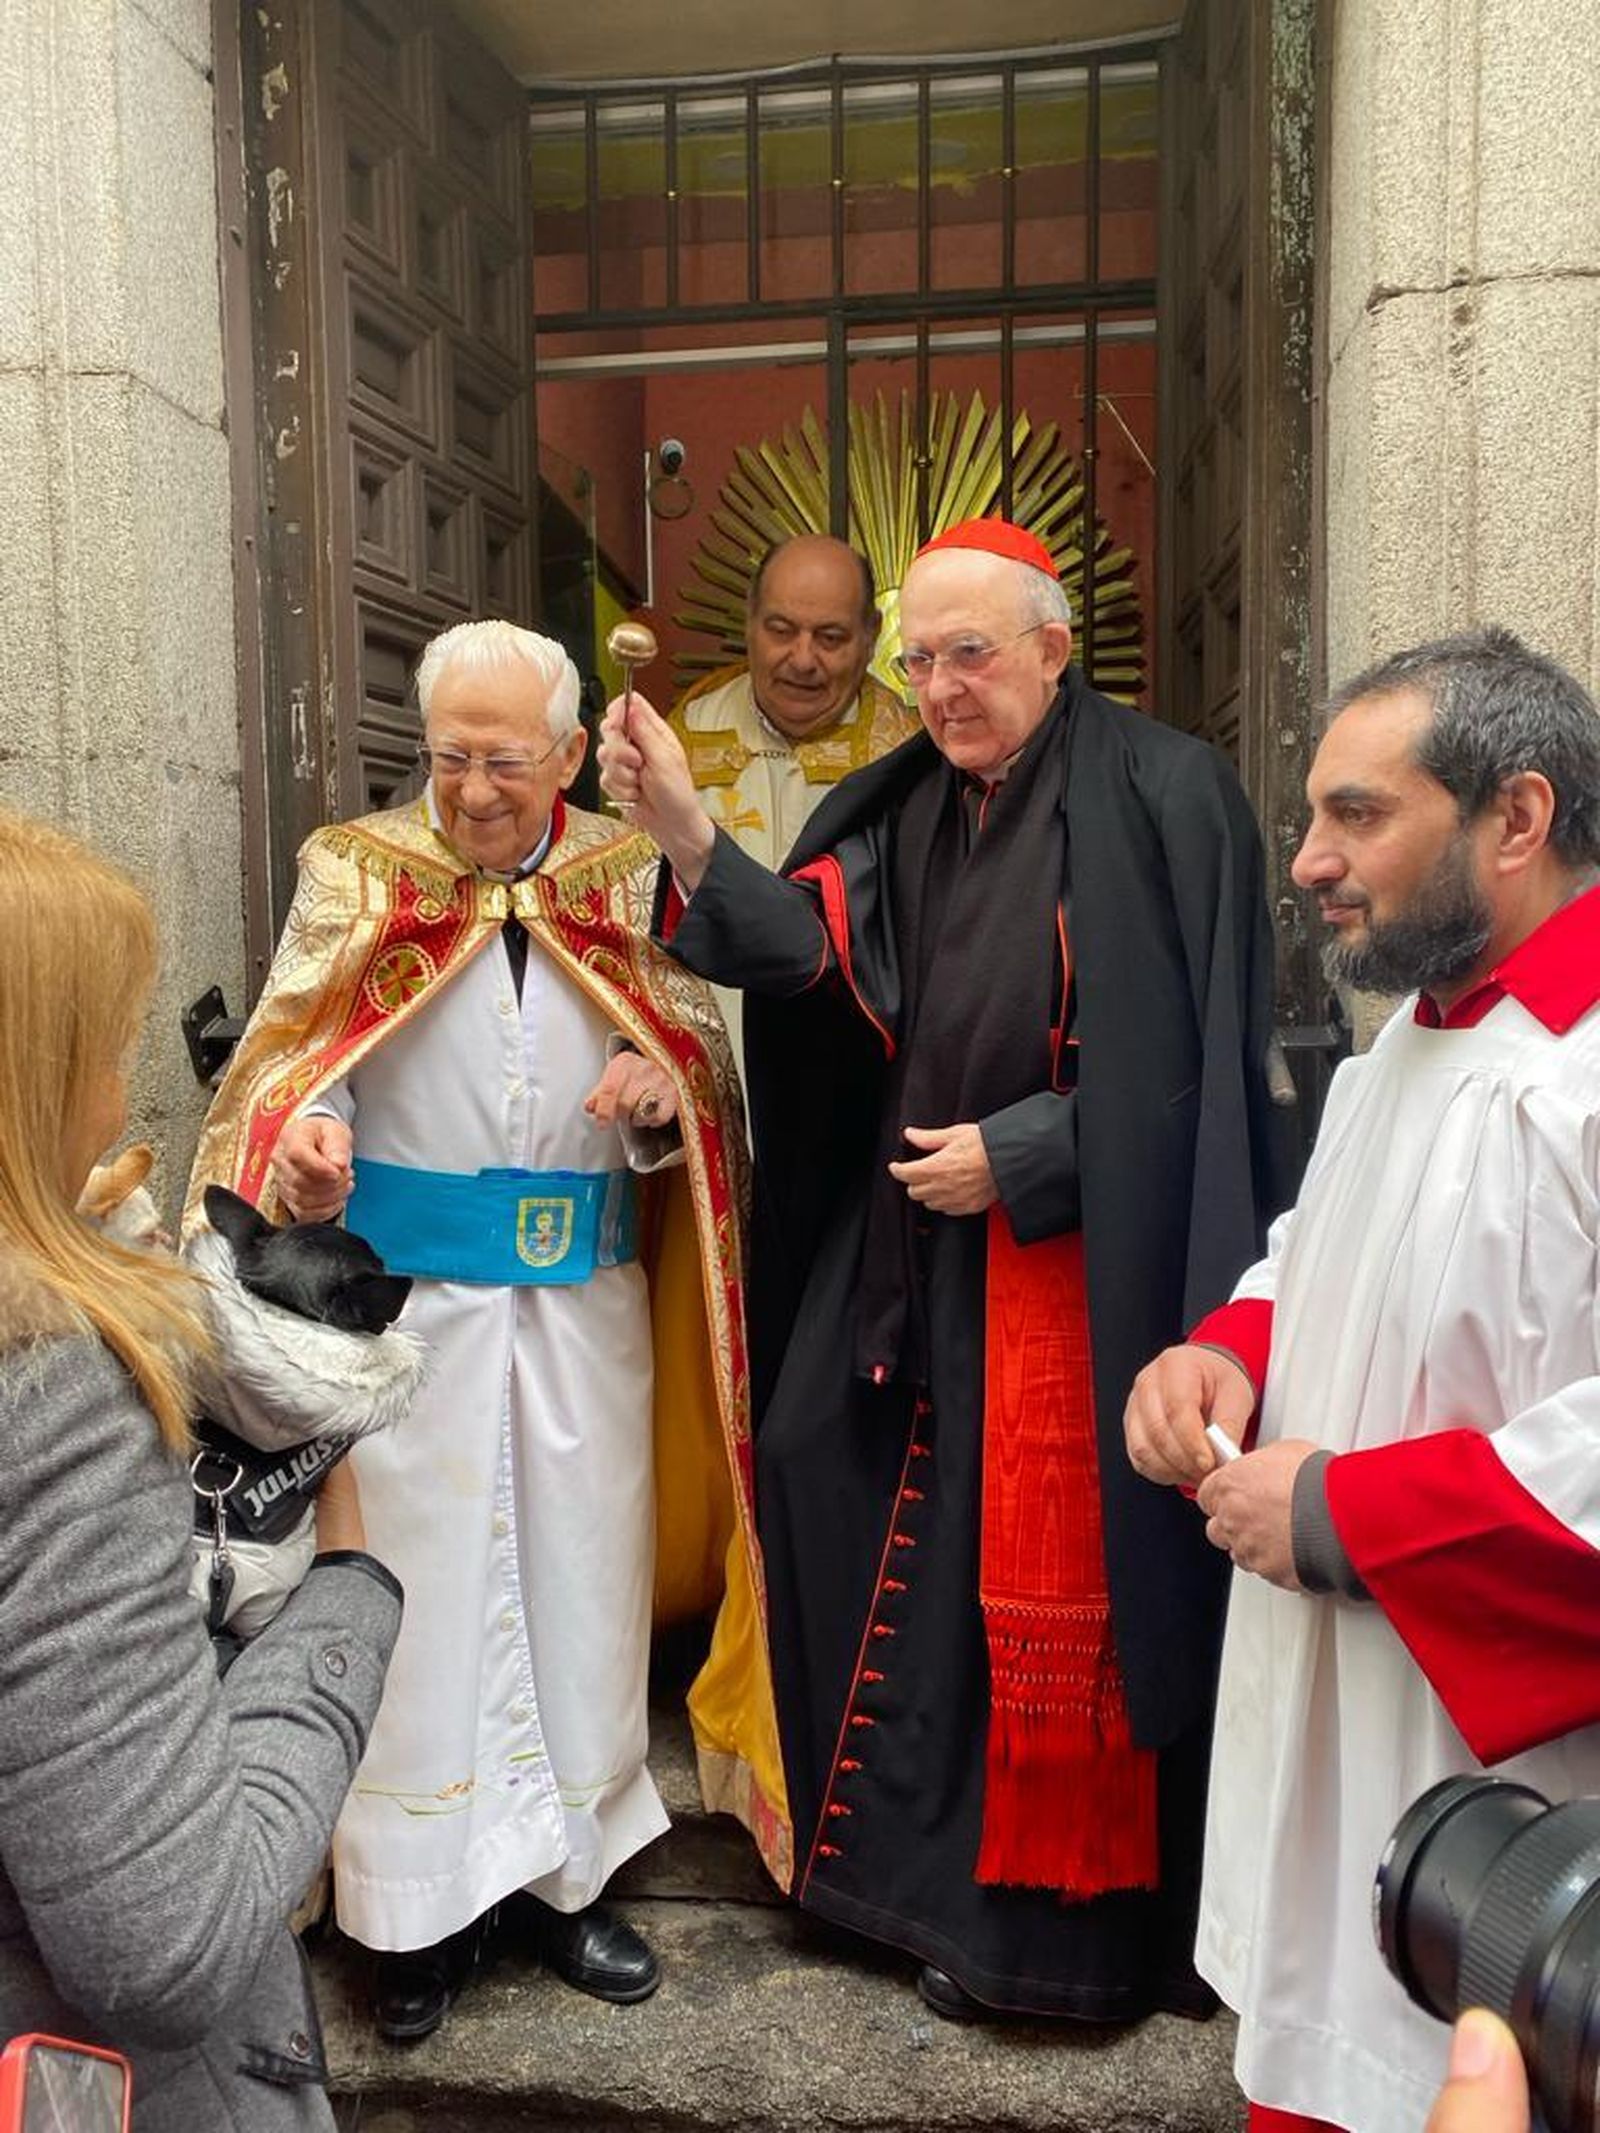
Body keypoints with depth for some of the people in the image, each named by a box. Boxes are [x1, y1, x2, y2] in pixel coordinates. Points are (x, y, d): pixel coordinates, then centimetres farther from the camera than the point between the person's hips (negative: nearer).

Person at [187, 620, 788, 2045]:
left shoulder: (631, 885, 4)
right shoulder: (357, 875, 1)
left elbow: (698, 1077, 9)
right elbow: (297, 1066, 1)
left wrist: (665, 1092, -14)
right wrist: (309, 1135, -21)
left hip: (585, 1301, 2)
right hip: (408, 1292, -2)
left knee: (580, 1571, 11)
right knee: (424, 1583, 6)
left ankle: (567, 1868, 30)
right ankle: (424, 1896, 24)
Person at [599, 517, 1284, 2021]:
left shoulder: (1161, 797, -8)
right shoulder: (895, 810, 9)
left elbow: (1189, 1053, -11)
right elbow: (806, 943, -7)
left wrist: (1014, 1157, -13)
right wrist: (684, 837, -22)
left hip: (1084, 1258, -6)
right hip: (913, 1247, 6)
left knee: (1059, 1579, 2)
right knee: (822, 1468, 9)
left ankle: (1059, 1920, 24)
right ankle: (908, 1852, 31)